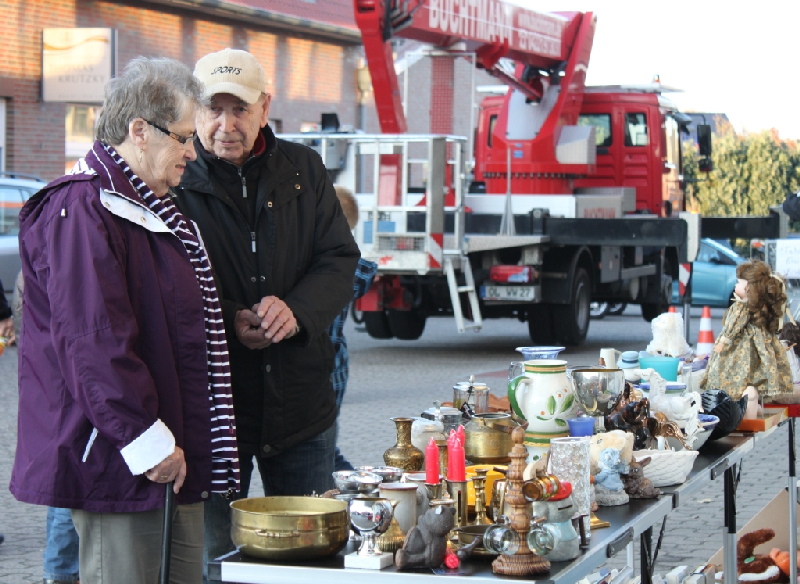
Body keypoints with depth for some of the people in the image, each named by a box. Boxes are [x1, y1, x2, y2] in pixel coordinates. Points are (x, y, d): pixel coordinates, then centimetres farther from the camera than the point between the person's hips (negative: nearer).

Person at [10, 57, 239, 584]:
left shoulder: (149, 207, 19)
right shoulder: (82, 209, -15)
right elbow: (93, 341, -23)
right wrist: (148, 442, -22)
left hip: (172, 461, 10)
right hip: (121, 462, -10)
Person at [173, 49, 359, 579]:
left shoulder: (304, 169, 7)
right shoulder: (175, 179, -4)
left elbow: (340, 259, 5)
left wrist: (298, 309, -15)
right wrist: (227, 321, -19)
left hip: (302, 400, 3)